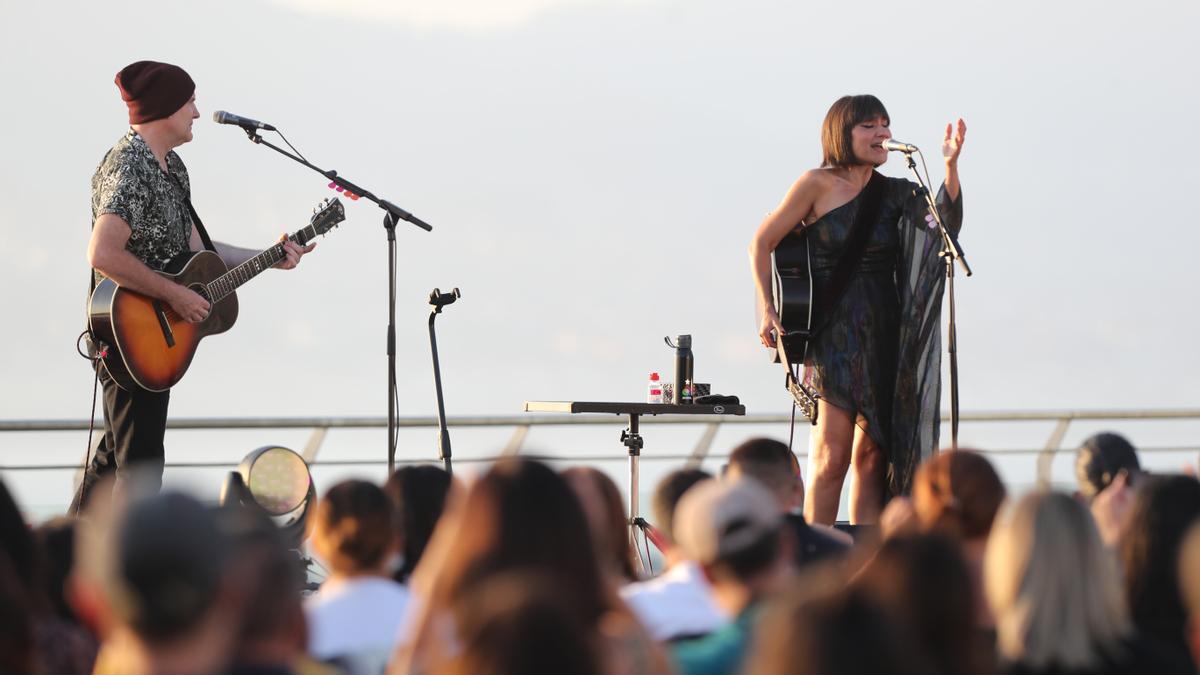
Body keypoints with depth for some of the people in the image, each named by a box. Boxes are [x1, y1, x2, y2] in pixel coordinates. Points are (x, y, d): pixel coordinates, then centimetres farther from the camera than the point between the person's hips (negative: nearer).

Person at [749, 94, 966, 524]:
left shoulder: (893, 194, 11)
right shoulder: (819, 185, -2)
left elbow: (947, 223, -2)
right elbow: (762, 243, 1)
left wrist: (951, 166, -14)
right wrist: (766, 308, -9)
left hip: (885, 337, 5)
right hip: (834, 333, -5)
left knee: (872, 454, 3)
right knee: (832, 453, -11)